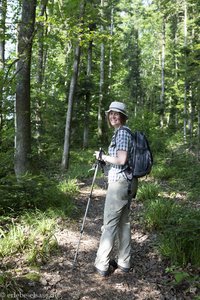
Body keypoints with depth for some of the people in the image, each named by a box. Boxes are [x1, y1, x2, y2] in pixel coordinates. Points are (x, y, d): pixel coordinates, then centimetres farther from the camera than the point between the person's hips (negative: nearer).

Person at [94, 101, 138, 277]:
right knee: (124, 222, 14)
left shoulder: (122, 132, -13)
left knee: (110, 224, -2)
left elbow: (121, 159, -22)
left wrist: (103, 157, -10)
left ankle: (102, 265, 8)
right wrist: (106, 160, 17)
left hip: (119, 183, -10)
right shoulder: (122, 132, 17)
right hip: (127, 183, 10)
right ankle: (124, 262, 24)